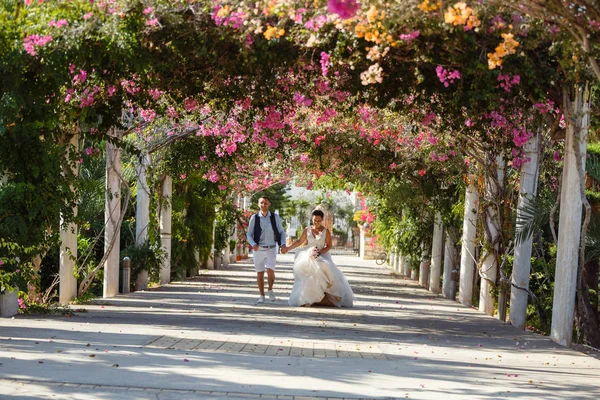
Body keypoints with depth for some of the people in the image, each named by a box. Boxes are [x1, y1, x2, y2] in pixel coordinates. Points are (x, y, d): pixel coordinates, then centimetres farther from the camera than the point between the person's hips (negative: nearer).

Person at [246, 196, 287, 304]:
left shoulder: (275, 217, 0)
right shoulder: (254, 218, -1)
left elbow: (281, 232, 5)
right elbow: (249, 234, 0)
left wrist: (283, 244, -12)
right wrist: (253, 244, -19)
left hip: (271, 249, 0)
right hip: (258, 249, 1)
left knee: (270, 270, -17)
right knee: (260, 273, 4)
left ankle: (270, 290, 7)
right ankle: (262, 296, 17)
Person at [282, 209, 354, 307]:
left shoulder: (326, 231, 1)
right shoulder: (307, 230, 7)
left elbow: (329, 246, 1)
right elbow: (299, 241, 13)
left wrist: (319, 253, -13)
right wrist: (288, 248, 6)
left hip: (322, 255, -1)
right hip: (309, 256, 1)